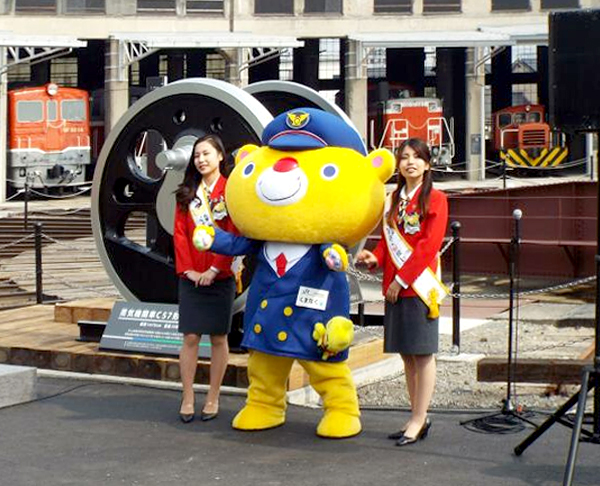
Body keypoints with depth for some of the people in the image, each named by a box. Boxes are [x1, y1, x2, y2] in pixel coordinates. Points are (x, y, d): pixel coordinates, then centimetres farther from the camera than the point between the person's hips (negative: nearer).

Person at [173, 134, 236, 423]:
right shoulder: (188, 193, 11)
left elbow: (233, 235, -8)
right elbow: (180, 233, 5)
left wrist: (214, 270, -13)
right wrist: (187, 269, -6)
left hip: (220, 277, -3)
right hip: (191, 277, 3)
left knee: (218, 338, 4)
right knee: (190, 337, 0)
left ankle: (213, 399, 12)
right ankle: (187, 399, 6)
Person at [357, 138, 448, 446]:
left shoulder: (435, 199, -5)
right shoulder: (394, 199, 16)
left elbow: (429, 245, -12)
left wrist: (402, 279, -16)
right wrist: (375, 258, -4)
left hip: (419, 285, -7)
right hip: (394, 285, 7)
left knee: (423, 354, -2)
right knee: (407, 354, 10)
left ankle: (418, 421, 2)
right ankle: (419, 418, 19)